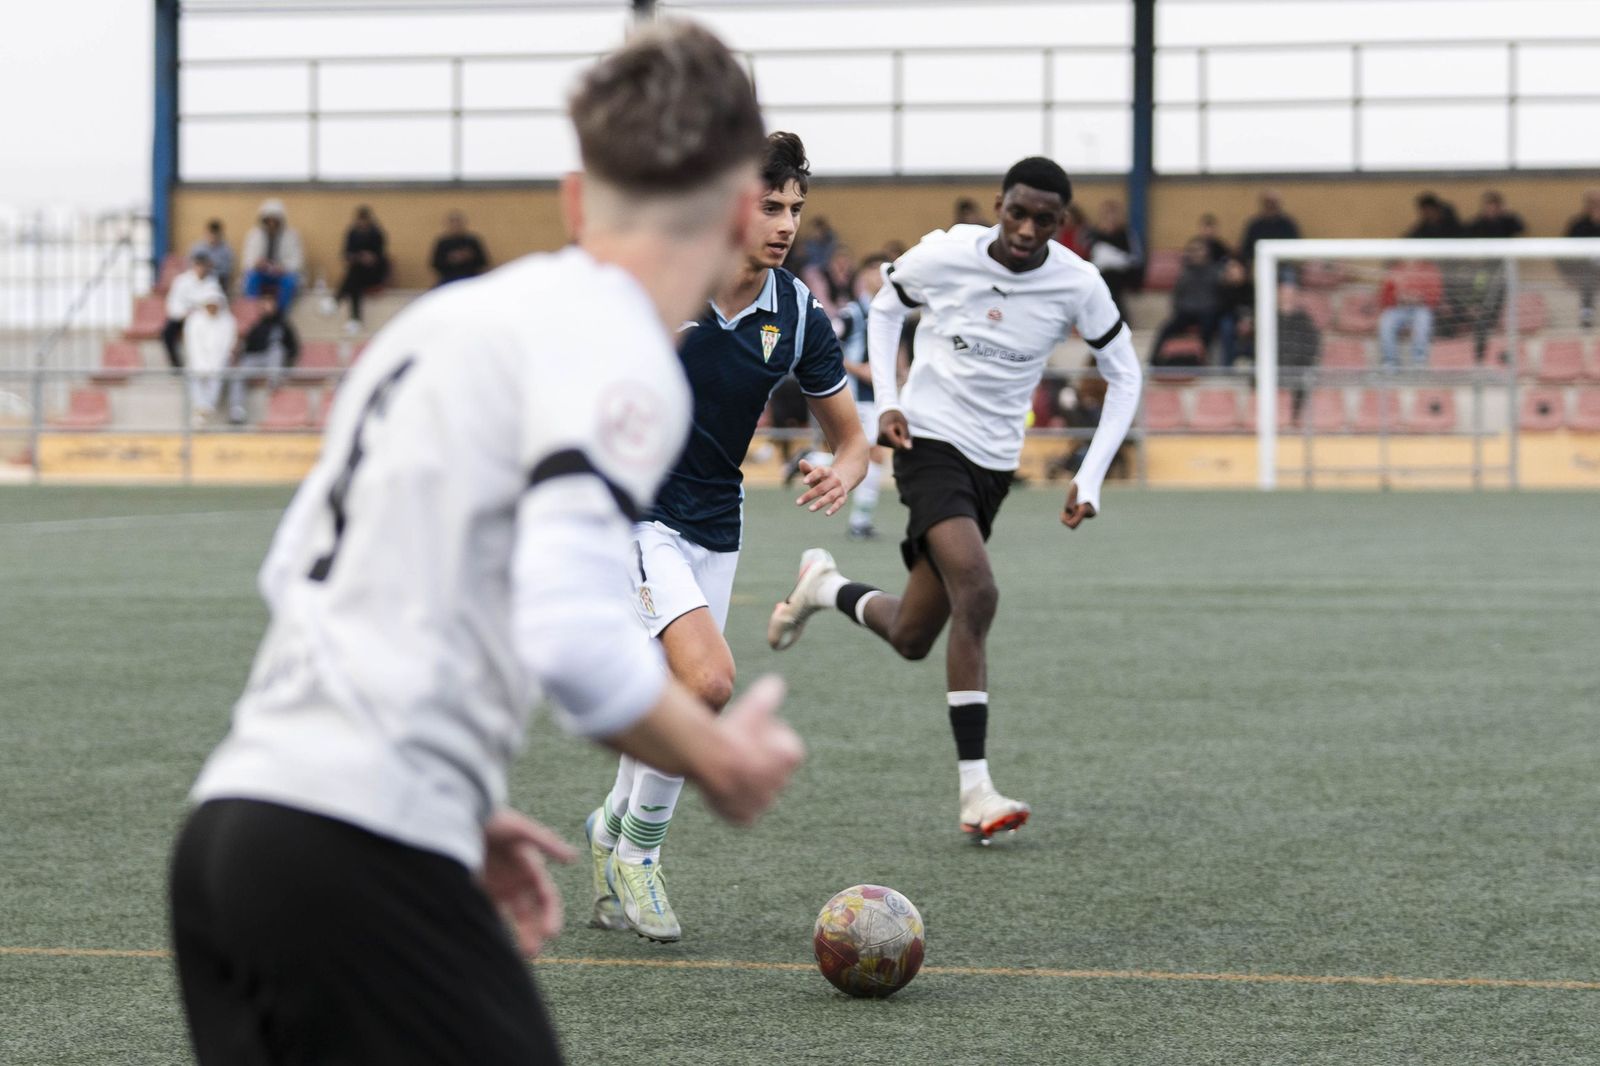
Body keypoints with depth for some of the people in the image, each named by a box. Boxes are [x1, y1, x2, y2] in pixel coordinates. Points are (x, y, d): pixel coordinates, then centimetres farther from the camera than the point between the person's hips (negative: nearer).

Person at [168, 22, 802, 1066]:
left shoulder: (447, 315, 20)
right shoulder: (616, 353, -7)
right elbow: (575, 640, -20)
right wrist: (722, 760, -2)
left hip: (231, 823, 9)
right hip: (362, 856, -9)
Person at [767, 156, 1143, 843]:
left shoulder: (1076, 285, -8)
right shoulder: (944, 256, -12)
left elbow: (1123, 376, 4)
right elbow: (886, 307, 9)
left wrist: (1090, 479, -5)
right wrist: (886, 401, -3)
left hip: (995, 463, 4)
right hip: (929, 441, -4)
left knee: (912, 639, 6)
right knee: (977, 593, -27)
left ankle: (824, 586, 39)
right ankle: (975, 791, -21)